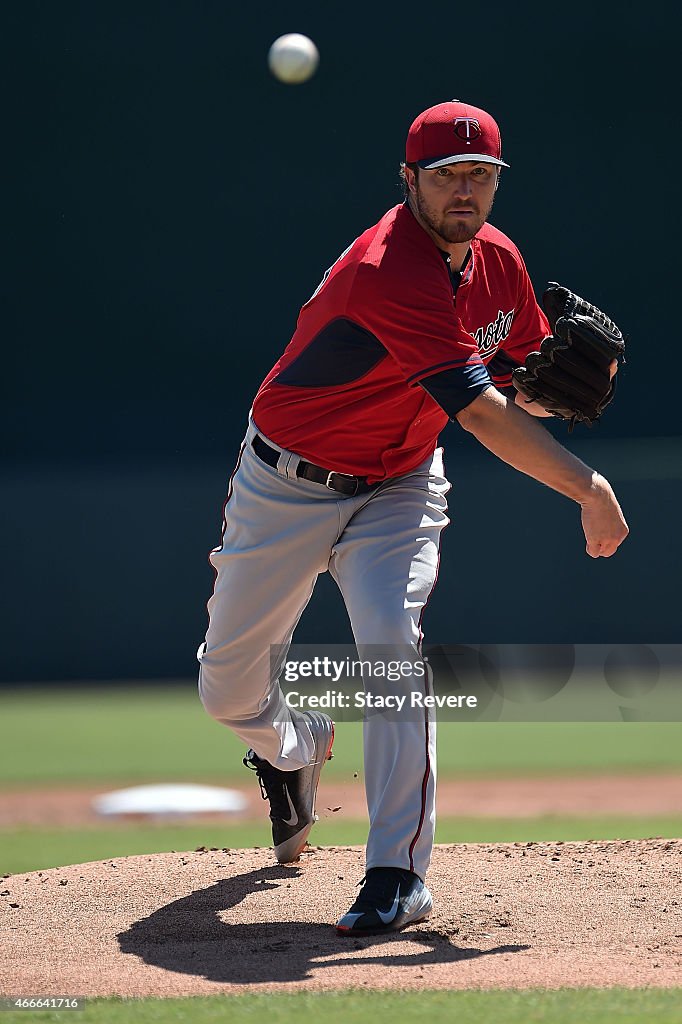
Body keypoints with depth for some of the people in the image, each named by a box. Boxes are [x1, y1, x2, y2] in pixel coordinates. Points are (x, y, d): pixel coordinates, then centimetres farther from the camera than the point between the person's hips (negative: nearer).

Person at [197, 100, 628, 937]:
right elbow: (478, 411, -35)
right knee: (229, 687, 6)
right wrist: (586, 486, -35)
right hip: (289, 485, -4)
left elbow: (519, 387, 9)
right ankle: (292, 747, 44)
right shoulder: (387, 271, -30)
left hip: (398, 488, 4)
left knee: (395, 645, -22)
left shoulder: (498, 261, -5)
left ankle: (399, 874, -21)